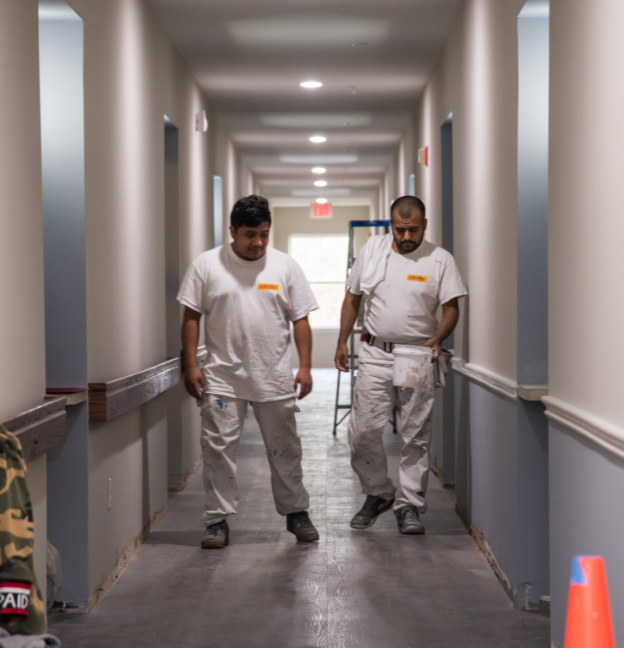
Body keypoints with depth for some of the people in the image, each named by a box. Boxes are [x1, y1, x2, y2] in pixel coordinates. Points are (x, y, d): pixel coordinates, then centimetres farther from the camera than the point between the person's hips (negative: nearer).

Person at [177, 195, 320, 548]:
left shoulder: (285, 266, 1)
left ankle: (297, 513, 23)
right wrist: (191, 366, -5)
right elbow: (191, 317, 1)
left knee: (285, 450, 9)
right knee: (219, 449, 1)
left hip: (275, 378, 1)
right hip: (223, 377, -1)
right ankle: (219, 520, 10)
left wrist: (305, 367, -4)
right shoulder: (207, 265, -2)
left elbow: (300, 319, 3)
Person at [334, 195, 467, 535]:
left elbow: (451, 308, -3)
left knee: (416, 436, 3)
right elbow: (352, 298, 12)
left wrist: (437, 339, -21)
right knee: (363, 431, -1)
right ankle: (378, 494, 18)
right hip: (375, 354, 2)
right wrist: (342, 342, 11)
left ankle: (409, 504, 13)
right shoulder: (372, 249, 4)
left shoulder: (440, 260, -3)